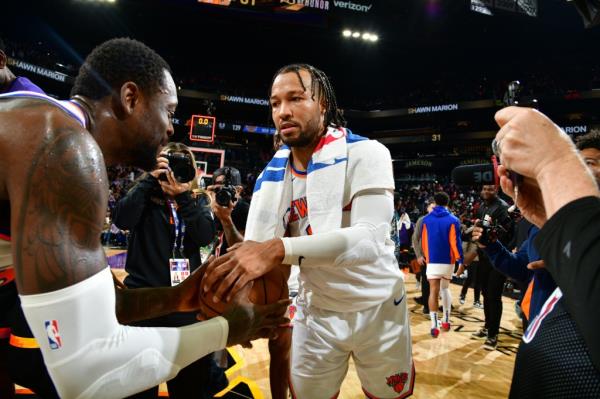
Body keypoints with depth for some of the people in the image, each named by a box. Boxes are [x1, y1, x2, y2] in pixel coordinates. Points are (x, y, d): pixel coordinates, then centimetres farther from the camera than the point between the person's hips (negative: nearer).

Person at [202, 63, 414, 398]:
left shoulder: (366, 154, -18)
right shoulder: (273, 174, -3)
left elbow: (370, 239, -33)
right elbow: (255, 246, -10)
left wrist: (280, 249, -45)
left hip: (377, 308, -2)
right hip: (316, 312, 3)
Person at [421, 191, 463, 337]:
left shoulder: (426, 219, 1)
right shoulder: (453, 220, -4)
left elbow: (423, 241, 6)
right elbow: (456, 242, -10)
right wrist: (460, 260, -3)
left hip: (432, 261, 0)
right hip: (448, 261, 0)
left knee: (434, 291, -2)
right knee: (445, 289, 19)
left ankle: (434, 325, -9)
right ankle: (446, 321, 24)